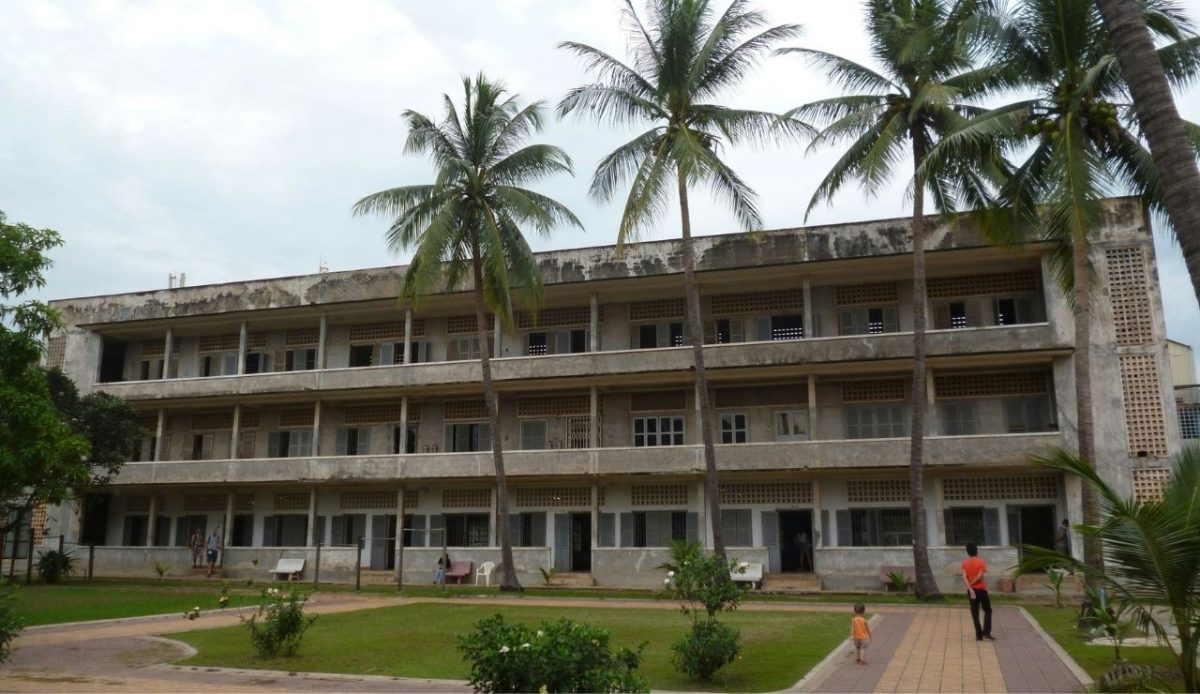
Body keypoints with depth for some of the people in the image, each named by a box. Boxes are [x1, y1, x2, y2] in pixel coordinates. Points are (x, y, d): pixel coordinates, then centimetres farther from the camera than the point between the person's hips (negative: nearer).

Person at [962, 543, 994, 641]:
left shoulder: (965, 563, 1)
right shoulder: (980, 562, -9)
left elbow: (964, 577, -10)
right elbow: (980, 576, -18)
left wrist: (970, 589, -14)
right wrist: (972, 583, -5)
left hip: (971, 591, 3)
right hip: (981, 590, -3)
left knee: (975, 613, 8)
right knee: (987, 611, 11)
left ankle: (979, 635, 7)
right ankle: (986, 633, 0)